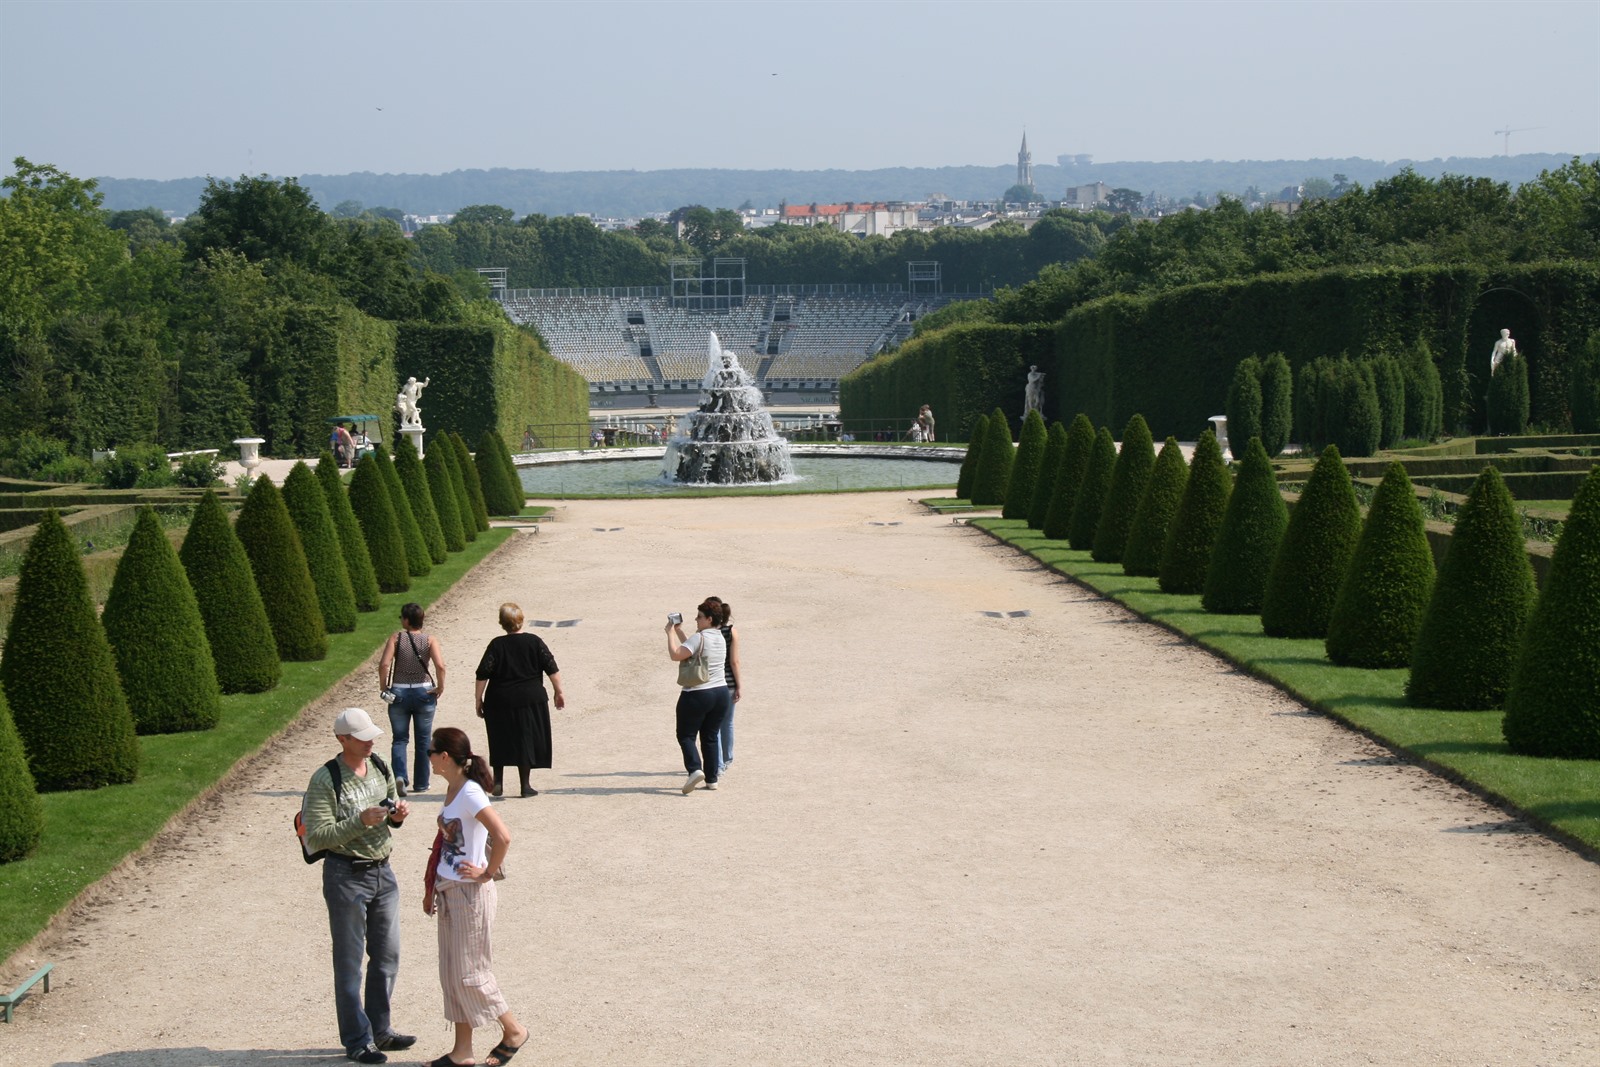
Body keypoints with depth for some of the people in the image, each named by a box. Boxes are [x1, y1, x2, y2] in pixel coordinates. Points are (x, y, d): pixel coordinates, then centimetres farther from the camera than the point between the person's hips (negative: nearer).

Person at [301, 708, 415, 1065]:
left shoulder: (380, 768, 5)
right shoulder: (325, 781, -15)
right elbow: (316, 837, -18)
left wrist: (397, 815, -4)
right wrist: (361, 821, -27)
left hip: (383, 873, 7)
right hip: (346, 876, -7)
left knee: (387, 955, 14)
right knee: (349, 962, 2)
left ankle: (380, 1030, 28)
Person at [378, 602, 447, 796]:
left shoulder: (396, 638, -6)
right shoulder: (430, 640, -6)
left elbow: (384, 664, -17)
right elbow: (440, 666, -19)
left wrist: (383, 686, -2)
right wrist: (440, 687, -5)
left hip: (399, 693, -1)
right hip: (424, 693, 1)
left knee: (399, 739, 8)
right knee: (423, 740, 14)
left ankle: (399, 776, -15)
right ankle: (421, 784, 18)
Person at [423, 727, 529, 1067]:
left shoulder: (470, 793, -20)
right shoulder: (452, 790, 8)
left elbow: (503, 837, -29)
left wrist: (488, 873, -18)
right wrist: (432, 888, 16)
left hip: (471, 893, -9)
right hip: (449, 892, 9)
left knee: (468, 973, 0)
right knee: (452, 973, 11)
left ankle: (513, 1030, 17)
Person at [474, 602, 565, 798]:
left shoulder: (496, 645, -3)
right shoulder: (534, 642, -2)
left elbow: (483, 674, -6)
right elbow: (552, 669, -4)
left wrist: (479, 699, 1)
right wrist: (559, 692, 5)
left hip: (499, 701, 1)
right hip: (531, 699, 0)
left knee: (499, 743, 15)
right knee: (526, 741, 7)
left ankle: (498, 782, 11)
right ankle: (525, 785, 5)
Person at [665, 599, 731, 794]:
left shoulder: (699, 637, -16)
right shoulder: (720, 638, 10)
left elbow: (676, 654, -25)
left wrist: (670, 632, -13)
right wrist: (678, 631, 18)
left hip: (697, 695, -7)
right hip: (721, 692, 7)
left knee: (686, 735, 2)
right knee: (711, 736, 13)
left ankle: (695, 769, -17)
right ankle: (712, 779, 12)